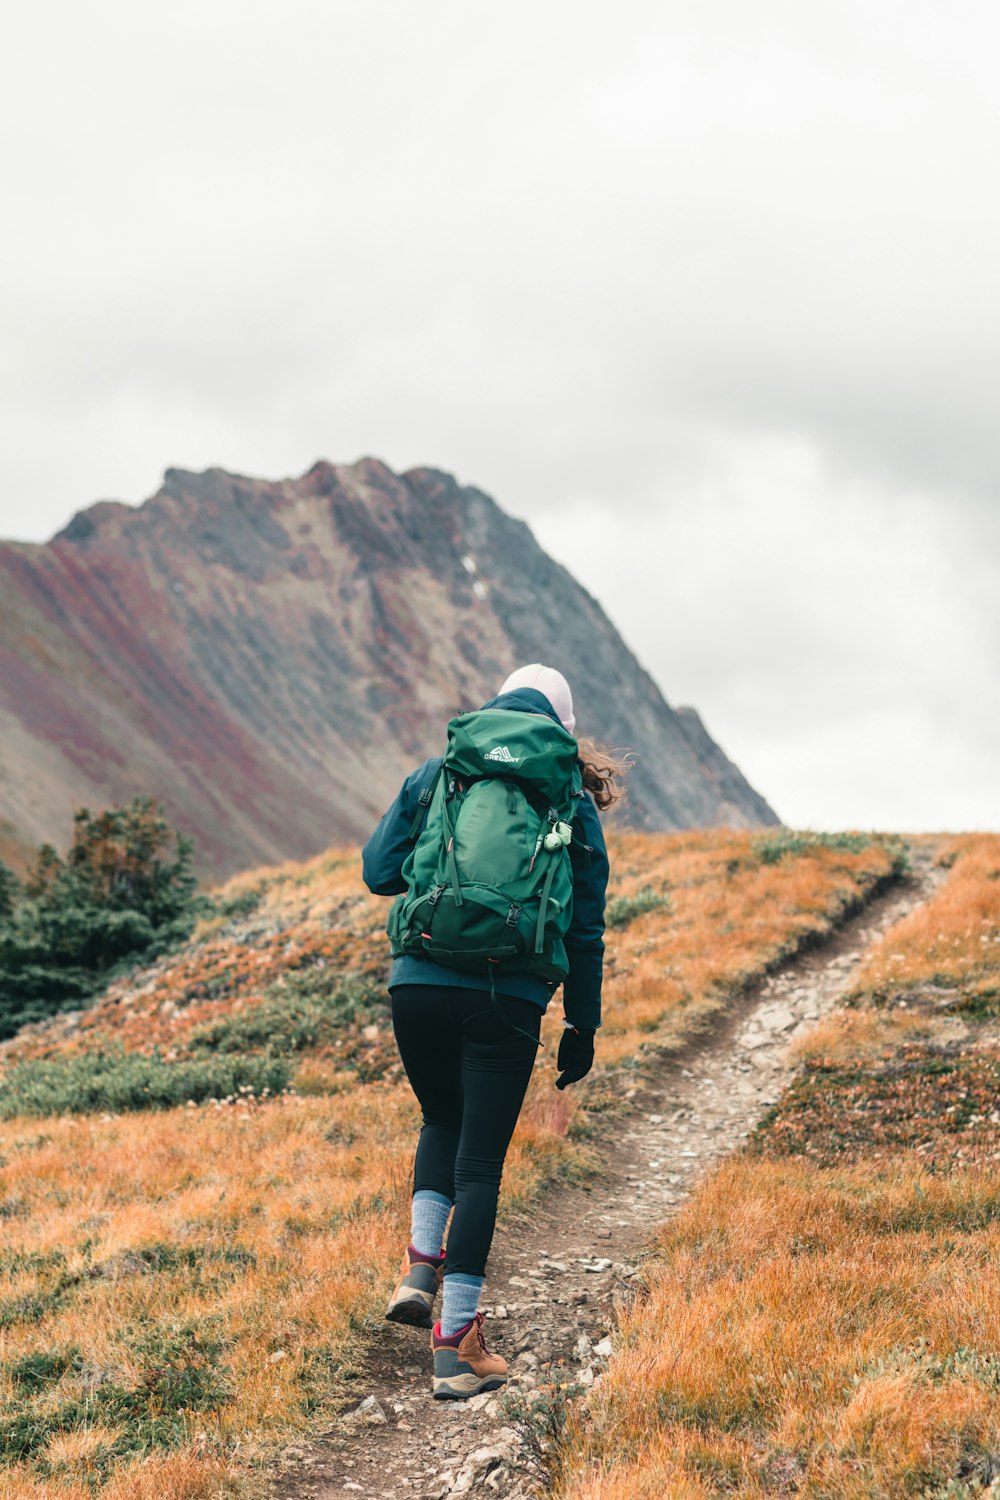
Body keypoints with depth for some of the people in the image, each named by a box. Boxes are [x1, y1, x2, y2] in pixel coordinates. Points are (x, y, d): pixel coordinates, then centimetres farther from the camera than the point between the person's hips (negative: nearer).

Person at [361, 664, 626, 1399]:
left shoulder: (437, 776, 8)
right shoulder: (574, 805, 7)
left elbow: (378, 870, 6)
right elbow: (585, 928, 9)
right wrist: (582, 1026, 16)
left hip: (420, 984, 2)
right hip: (508, 1001, -1)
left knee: (444, 1122, 27)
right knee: (480, 1161, 5)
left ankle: (422, 1264, 9)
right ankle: (456, 1343, 4)